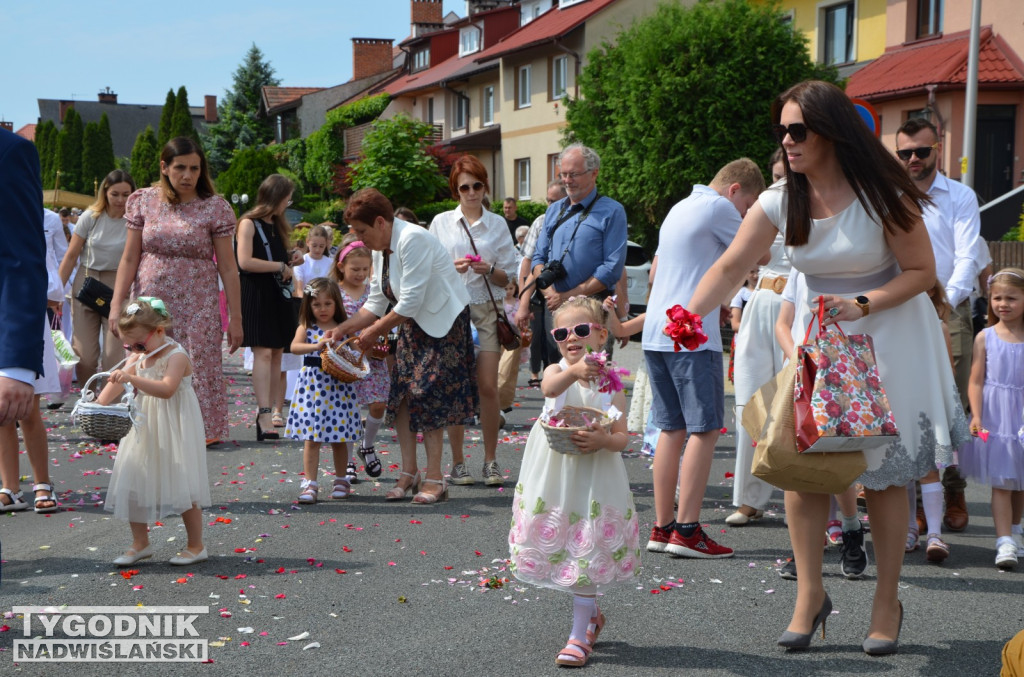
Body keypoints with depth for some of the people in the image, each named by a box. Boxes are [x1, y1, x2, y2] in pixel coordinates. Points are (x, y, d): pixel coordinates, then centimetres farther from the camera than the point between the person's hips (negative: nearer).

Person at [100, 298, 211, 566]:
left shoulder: (176, 356, -16)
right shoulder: (136, 358, 8)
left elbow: (167, 389, -30)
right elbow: (116, 383, 3)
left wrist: (133, 378, -40)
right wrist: (97, 406, -14)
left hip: (173, 431, -7)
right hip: (144, 430, 7)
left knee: (182, 484, -2)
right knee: (132, 483, 6)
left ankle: (196, 546, 10)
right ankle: (140, 543, 19)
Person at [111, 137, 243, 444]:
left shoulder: (215, 207, -3)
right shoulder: (143, 201, 4)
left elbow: (228, 267, -2)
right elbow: (129, 258, 6)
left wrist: (235, 318, -3)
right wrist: (117, 304, 0)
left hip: (196, 306, -2)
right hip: (150, 303, 2)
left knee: (197, 370, -3)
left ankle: (201, 430, 8)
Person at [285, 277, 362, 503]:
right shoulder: (306, 328, 2)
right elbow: (294, 346, -16)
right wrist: (317, 345, -29)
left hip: (338, 386, 1)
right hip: (312, 386, -1)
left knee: (339, 438, 7)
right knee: (311, 438, -2)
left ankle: (341, 480, 22)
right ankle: (310, 483, 3)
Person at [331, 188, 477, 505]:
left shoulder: (413, 240, -22)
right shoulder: (381, 250, 7)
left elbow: (410, 303, -24)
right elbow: (375, 303, 11)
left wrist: (375, 331, -15)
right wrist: (342, 329, 1)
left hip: (444, 322, -9)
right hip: (413, 324, 9)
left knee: (428, 396, -10)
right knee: (401, 393, 1)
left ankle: (434, 478, -4)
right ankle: (409, 471, 8)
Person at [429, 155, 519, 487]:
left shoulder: (497, 224, 10)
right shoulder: (441, 223, 9)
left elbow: (510, 276, 10)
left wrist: (490, 270, -10)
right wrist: (451, 269, -9)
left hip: (487, 309, 0)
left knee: (488, 387, -5)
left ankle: (491, 460, 5)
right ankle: (457, 462, 7)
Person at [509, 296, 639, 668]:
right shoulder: (556, 371, -2)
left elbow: (622, 437, -2)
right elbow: (550, 387, -29)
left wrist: (603, 441, -24)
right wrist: (574, 370, -49)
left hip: (594, 476, -1)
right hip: (554, 477, 1)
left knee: (586, 551, -2)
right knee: (558, 548, 9)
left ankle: (579, 634, 8)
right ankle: (591, 614, 32)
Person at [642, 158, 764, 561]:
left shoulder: (678, 209, 22)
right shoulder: (719, 207, -6)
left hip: (657, 333, 9)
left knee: (672, 429, 10)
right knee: (704, 429, -6)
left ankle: (662, 528, 10)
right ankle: (686, 530, -9)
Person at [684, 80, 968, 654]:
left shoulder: (881, 195, -16)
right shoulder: (781, 202, -6)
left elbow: (923, 271, -10)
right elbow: (730, 267, -10)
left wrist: (861, 305, -25)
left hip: (888, 336, -3)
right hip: (817, 339, 4)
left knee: (884, 472, 0)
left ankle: (888, 602, 14)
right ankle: (811, 594, 9)